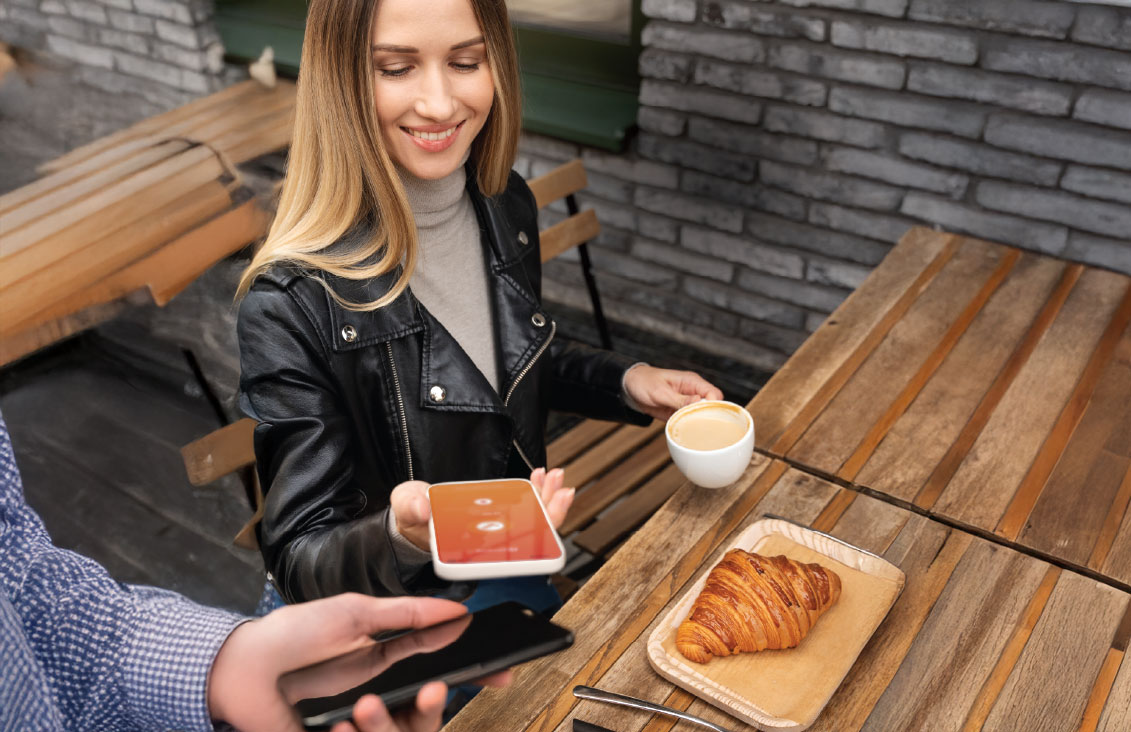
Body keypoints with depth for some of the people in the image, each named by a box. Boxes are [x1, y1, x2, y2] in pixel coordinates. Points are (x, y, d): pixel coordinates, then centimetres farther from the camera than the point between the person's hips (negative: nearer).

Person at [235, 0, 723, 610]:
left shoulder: (506, 207, -9)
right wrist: (402, 538, -45)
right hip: (392, 619, -5)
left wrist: (627, 383, -4)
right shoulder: (292, 301, -29)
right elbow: (300, 560, -24)